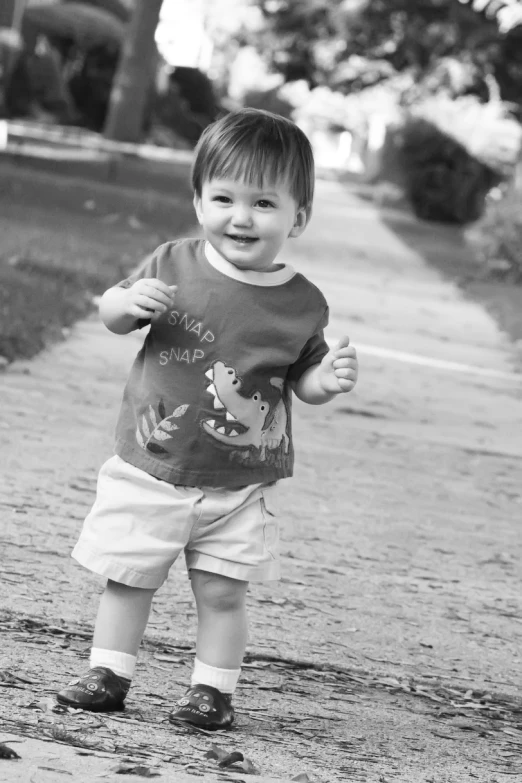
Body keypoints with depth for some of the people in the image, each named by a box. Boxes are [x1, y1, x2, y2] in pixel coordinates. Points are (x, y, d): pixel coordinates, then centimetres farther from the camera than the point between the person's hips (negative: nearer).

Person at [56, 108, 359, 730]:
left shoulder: (302, 304, -5)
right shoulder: (173, 265, -5)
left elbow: (301, 380, 6)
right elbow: (110, 316, 6)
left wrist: (328, 378, -15)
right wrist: (128, 303, -17)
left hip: (241, 486, -1)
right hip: (149, 468, 1)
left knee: (222, 591, 3)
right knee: (128, 579, 9)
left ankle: (212, 689, 18)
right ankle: (107, 674, 23)